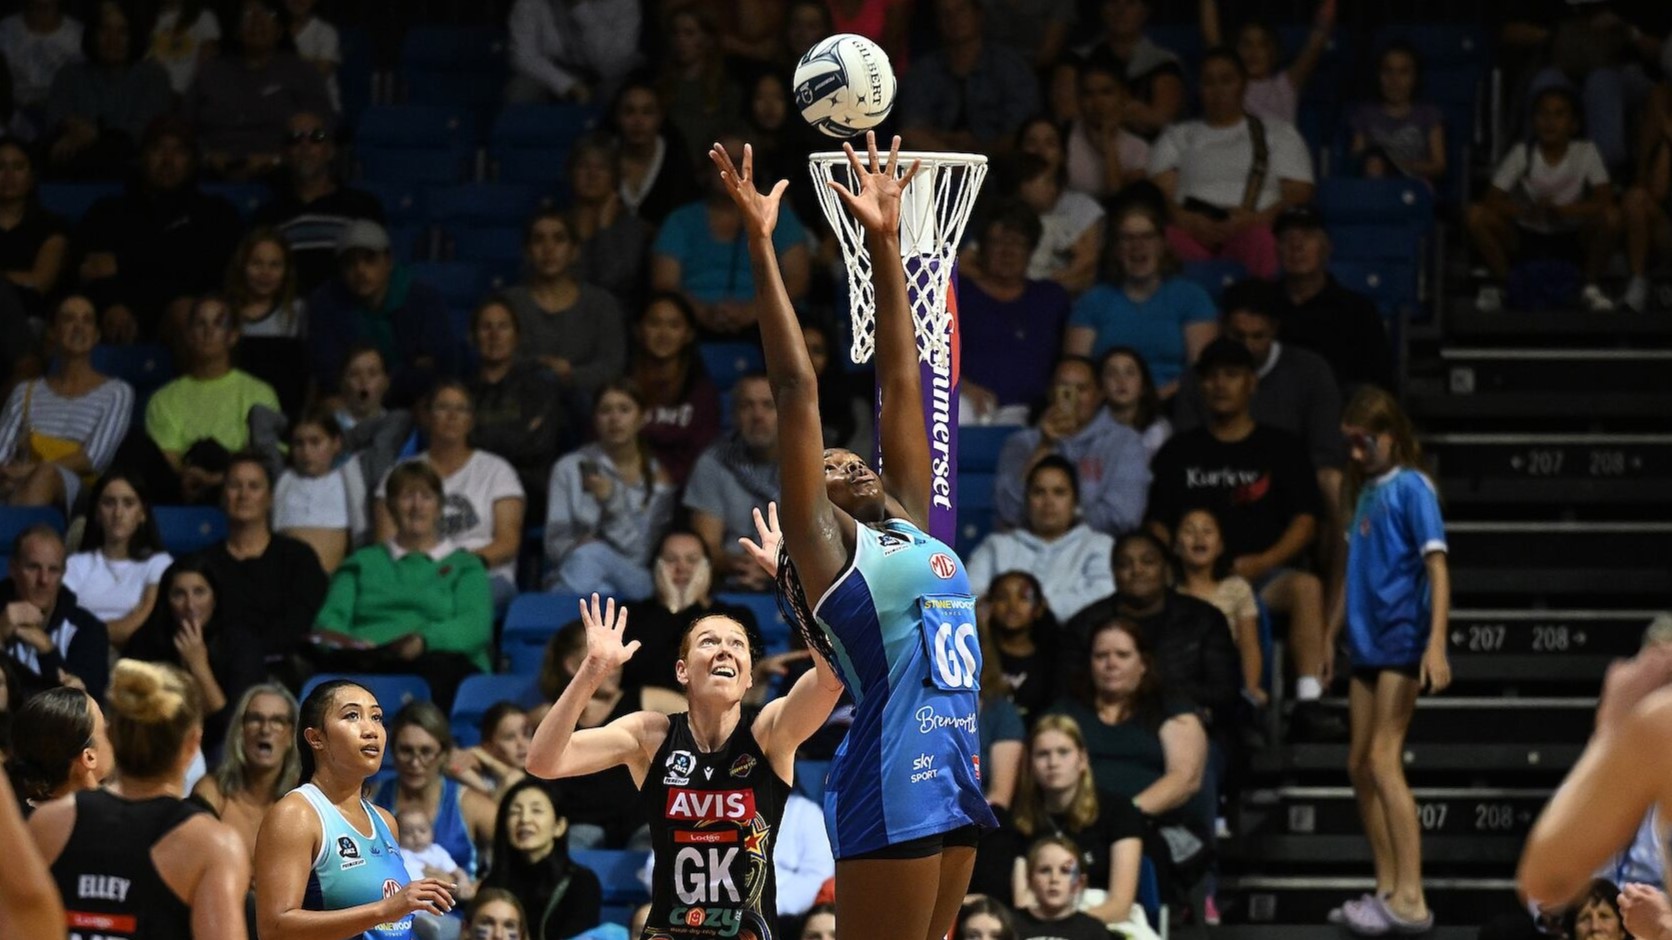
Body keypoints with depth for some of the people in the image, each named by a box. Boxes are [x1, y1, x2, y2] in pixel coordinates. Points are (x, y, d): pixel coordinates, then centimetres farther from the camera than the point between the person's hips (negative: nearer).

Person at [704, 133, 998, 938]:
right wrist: (760, 246, -5)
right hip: (891, 782, -8)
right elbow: (796, 388, -3)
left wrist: (884, 242, 20)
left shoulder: (908, 526, 18)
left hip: (953, 775, 8)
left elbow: (899, 382, 21)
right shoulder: (824, 544, 1)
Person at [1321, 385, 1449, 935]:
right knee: (1360, 765, 9)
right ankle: (1388, 891, 17)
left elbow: (1437, 568, -16)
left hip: (1402, 639, -9)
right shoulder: (1363, 490, 15)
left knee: (1383, 760, -15)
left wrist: (1436, 644, -25)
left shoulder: (1411, 488, -9)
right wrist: (1330, 633, 24)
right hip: (1366, 642, 9)